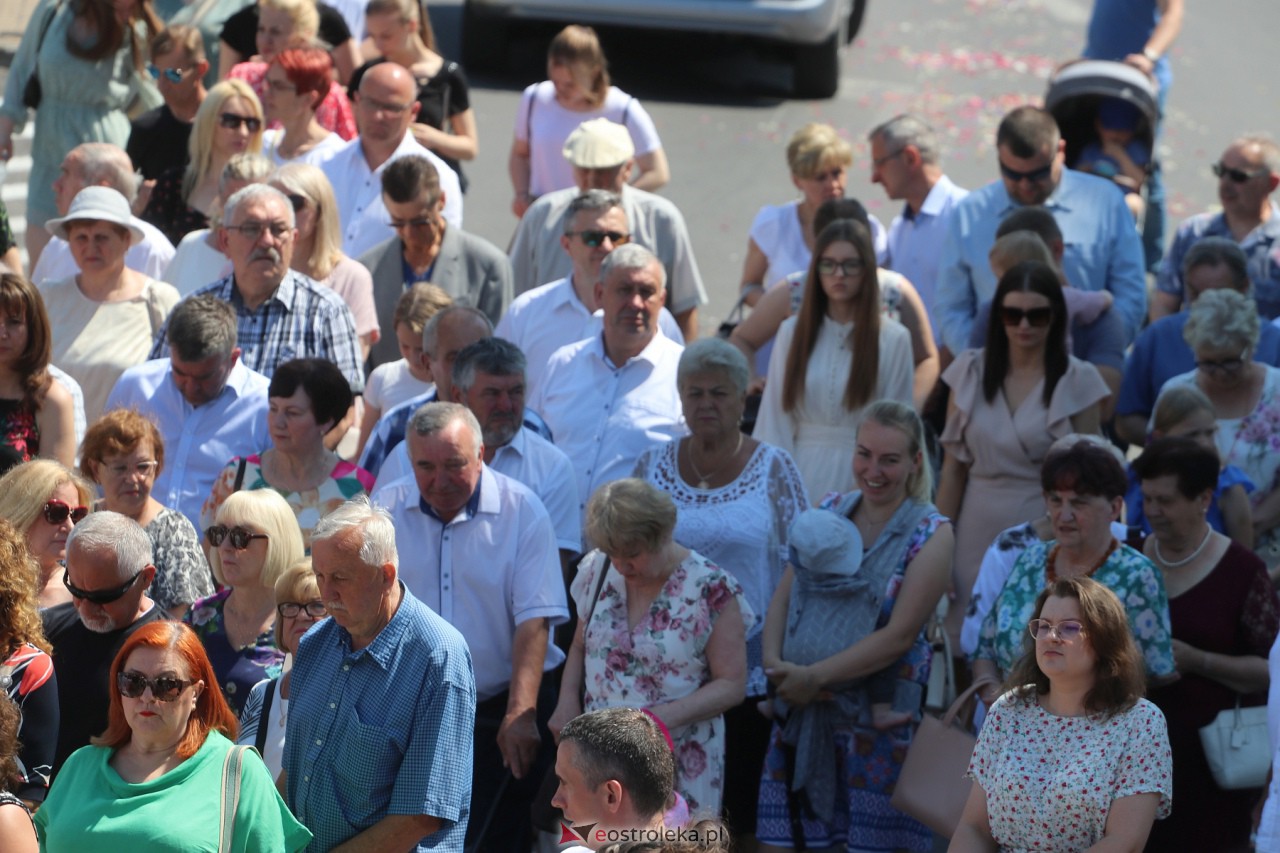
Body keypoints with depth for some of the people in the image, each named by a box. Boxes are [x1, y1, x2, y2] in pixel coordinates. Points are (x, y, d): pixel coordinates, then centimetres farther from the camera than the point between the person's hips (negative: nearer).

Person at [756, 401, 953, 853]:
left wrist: (815, 676, -19)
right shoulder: (830, 512, 8)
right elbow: (782, 600, 5)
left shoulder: (931, 534, -5)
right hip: (805, 710, 4)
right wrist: (774, 663, -14)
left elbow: (899, 636, -14)